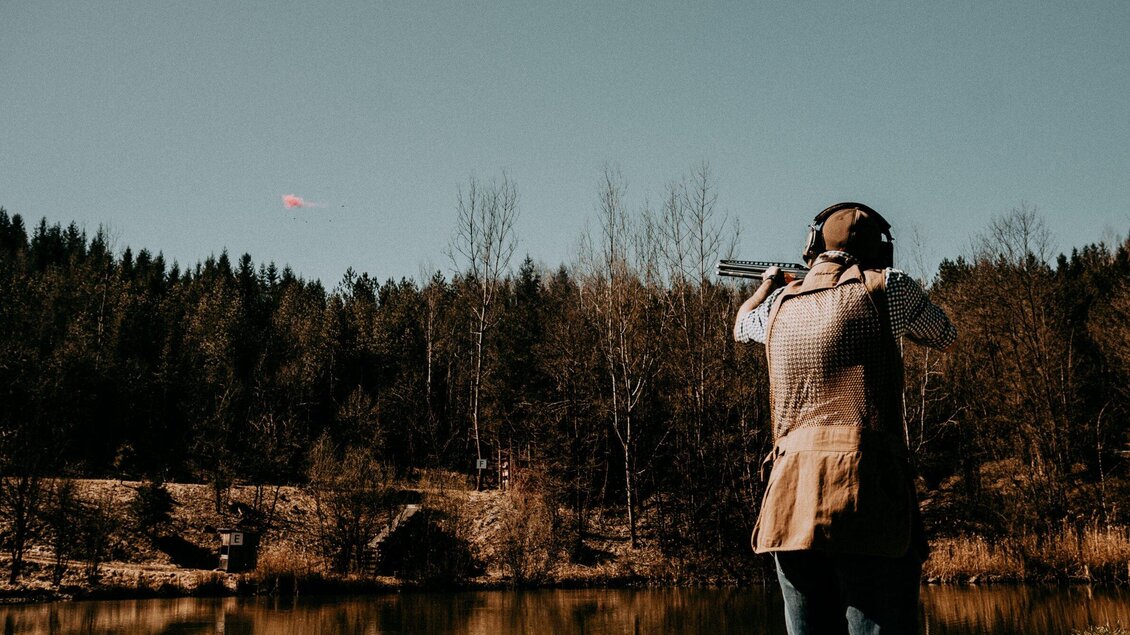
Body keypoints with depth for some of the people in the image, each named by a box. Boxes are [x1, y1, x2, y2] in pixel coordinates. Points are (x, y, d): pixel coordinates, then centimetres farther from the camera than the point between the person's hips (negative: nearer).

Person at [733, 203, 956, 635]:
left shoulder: (780, 303, 16)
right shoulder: (884, 286, 3)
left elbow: (741, 326, 40)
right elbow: (945, 337, 21)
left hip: (790, 500, 5)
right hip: (865, 492, -4)